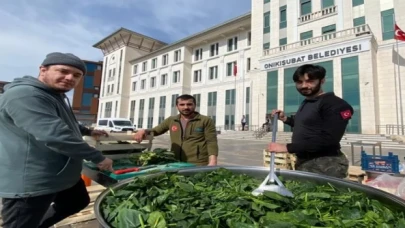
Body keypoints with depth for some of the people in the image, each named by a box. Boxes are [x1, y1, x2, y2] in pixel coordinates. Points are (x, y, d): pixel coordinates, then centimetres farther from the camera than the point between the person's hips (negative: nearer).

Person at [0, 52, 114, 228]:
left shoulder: (56, 96, 12)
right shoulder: (25, 95, -24)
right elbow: (55, 135, -33)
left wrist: (88, 131, 34)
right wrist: (98, 158, -24)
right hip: (30, 183, -10)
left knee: (79, 202, 24)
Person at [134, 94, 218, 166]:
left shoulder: (206, 121, -1)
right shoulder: (170, 121, 10)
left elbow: (211, 142, -6)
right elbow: (155, 130, 18)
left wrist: (212, 162, -19)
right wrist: (144, 131, -4)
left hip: (199, 165, -4)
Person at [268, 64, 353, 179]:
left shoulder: (335, 105, -15)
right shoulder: (306, 103, 13)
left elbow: (328, 140, -26)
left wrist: (287, 148, -27)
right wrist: (285, 119, 10)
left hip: (326, 165, -9)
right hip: (303, 161, 9)